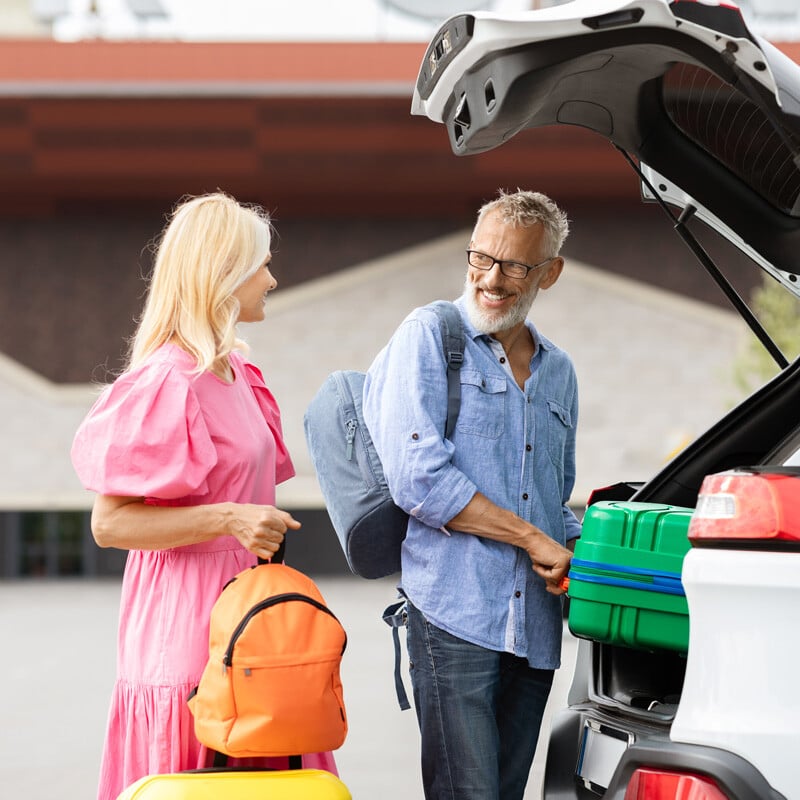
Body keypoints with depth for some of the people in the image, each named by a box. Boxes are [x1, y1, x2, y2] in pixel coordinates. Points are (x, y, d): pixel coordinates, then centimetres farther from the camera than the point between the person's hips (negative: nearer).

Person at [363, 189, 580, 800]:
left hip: (535, 629, 6)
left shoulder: (558, 371, 19)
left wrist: (574, 556, 4)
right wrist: (533, 539, -10)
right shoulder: (428, 337, -1)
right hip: (454, 612, -6)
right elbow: (418, 479, -13)